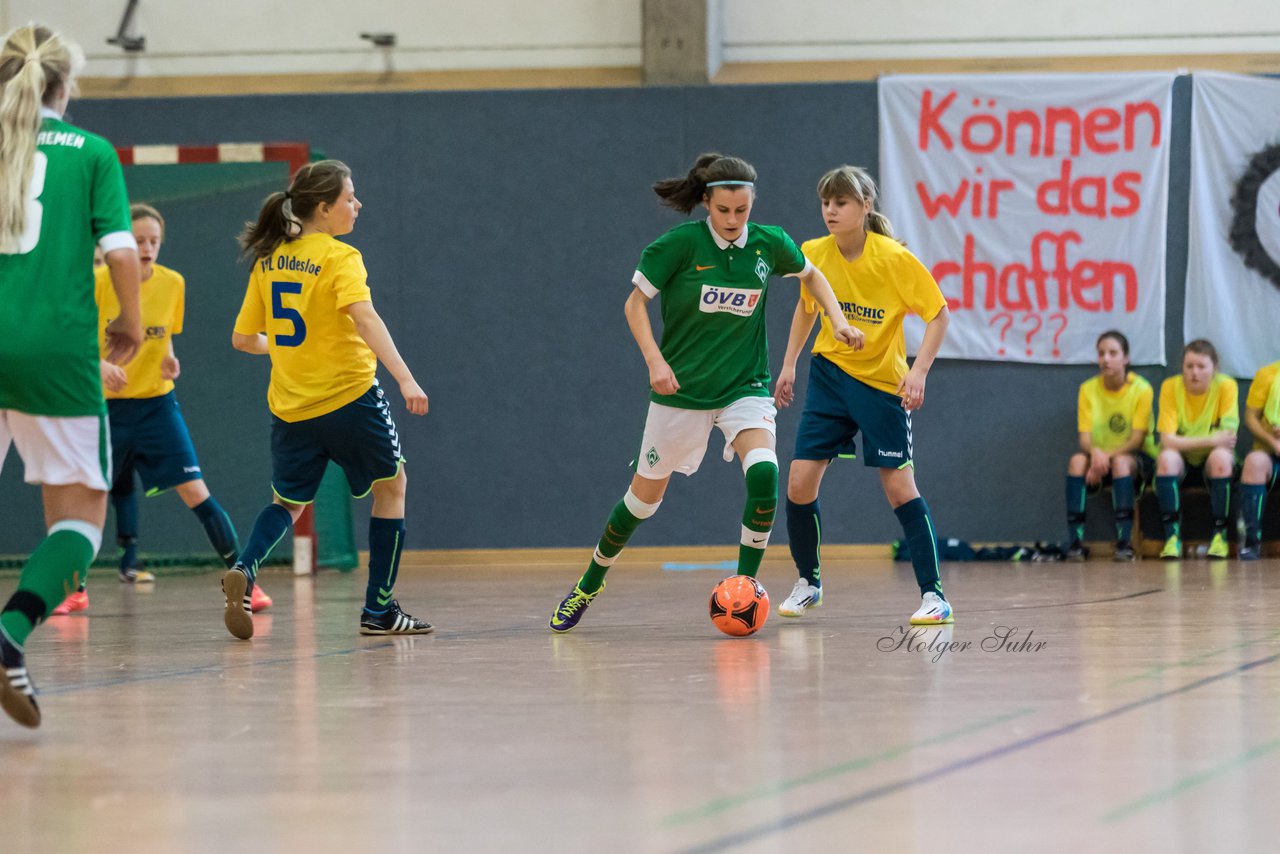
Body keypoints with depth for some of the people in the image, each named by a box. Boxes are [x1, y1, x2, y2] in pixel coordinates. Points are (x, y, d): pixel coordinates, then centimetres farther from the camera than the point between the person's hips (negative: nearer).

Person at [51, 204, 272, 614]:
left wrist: (169, 360, -6)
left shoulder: (173, 284, -2)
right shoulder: (99, 281, -12)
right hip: (105, 404, -1)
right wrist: (101, 364, -29)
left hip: (156, 403, 1)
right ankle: (77, 591, 21)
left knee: (196, 492, -9)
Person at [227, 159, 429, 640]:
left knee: (289, 502, 21)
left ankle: (244, 571, -8)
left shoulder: (268, 261, 6)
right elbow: (365, 318, -28)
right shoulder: (339, 258, -11)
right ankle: (379, 610, 12)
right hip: (349, 396, -5)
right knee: (390, 487, 15)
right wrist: (405, 379, -35)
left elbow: (243, 339, 10)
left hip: (290, 407, 5)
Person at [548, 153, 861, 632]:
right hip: (681, 389, -1)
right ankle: (589, 584, 30)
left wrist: (838, 320, 3)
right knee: (646, 494, 7)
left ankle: (745, 583, -9)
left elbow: (810, 274, 16)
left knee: (763, 473, -25)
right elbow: (635, 302, -5)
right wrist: (654, 360, -17)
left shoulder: (769, 244, -5)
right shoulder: (681, 244, -15)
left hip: (744, 386, 2)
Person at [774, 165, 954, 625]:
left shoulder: (894, 258, -17)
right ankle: (808, 582, 19)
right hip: (829, 375, 4)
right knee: (799, 483, -3)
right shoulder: (813, 254, -4)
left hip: (882, 382, -4)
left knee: (899, 486, -8)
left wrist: (919, 371, -22)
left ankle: (934, 595, -3)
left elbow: (939, 313, -12)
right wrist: (789, 364, 12)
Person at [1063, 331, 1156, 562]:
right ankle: (1076, 541, -32)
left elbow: (1137, 440, -14)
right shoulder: (1088, 389, 0)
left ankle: (1125, 542, -38)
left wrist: (1108, 455, -29)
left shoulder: (1141, 389, -9)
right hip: (1100, 457, 3)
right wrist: (1095, 452, -31)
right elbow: (1084, 437, -7)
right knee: (1077, 460, -29)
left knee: (1121, 462, -37)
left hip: (1138, 458, -3)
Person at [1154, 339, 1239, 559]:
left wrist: (1188, 441, -20)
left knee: (1221, 457, -34)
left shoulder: (1226, 386, -14)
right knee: (1166, 457, -33)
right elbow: (1167, 440, -21)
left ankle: (1220, 534, -23)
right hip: (1181, 459, 0)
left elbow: (1227, 437, -19)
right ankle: (1172, 537, -30)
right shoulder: (1171, 387, -13)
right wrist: (1211, 440, -26)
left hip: (1211, 460, 0)